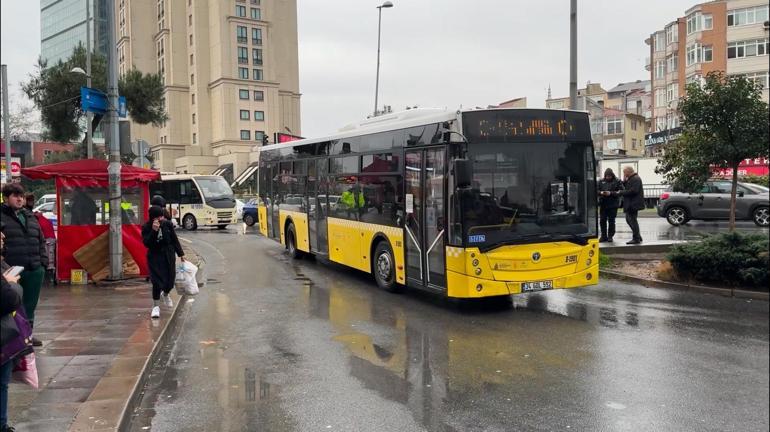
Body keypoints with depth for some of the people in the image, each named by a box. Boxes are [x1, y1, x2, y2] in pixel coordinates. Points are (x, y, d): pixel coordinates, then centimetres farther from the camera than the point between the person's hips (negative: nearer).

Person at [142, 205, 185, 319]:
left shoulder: (167, 224, -6)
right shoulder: (146, 228, -10)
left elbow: (175, 239, 3)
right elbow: (146, 243, -21)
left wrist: (181, 254, 7)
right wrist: (154, 231, -32)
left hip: (168, 256, 3)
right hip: (155, 257, -2)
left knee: (170, 280, 9)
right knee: (157, 281, -10)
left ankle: (165, 294, 44)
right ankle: (156, 306, 5)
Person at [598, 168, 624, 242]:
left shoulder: (617, 181, -2)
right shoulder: (601, 181, 8)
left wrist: (610, 193, -20)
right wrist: (601, 193, -14)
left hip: (613, 205, -3)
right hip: (603, 204, 3)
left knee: (611, 221, 3)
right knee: (602, 220, 5)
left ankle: (610, 236, 13)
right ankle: (604, 236, 15)